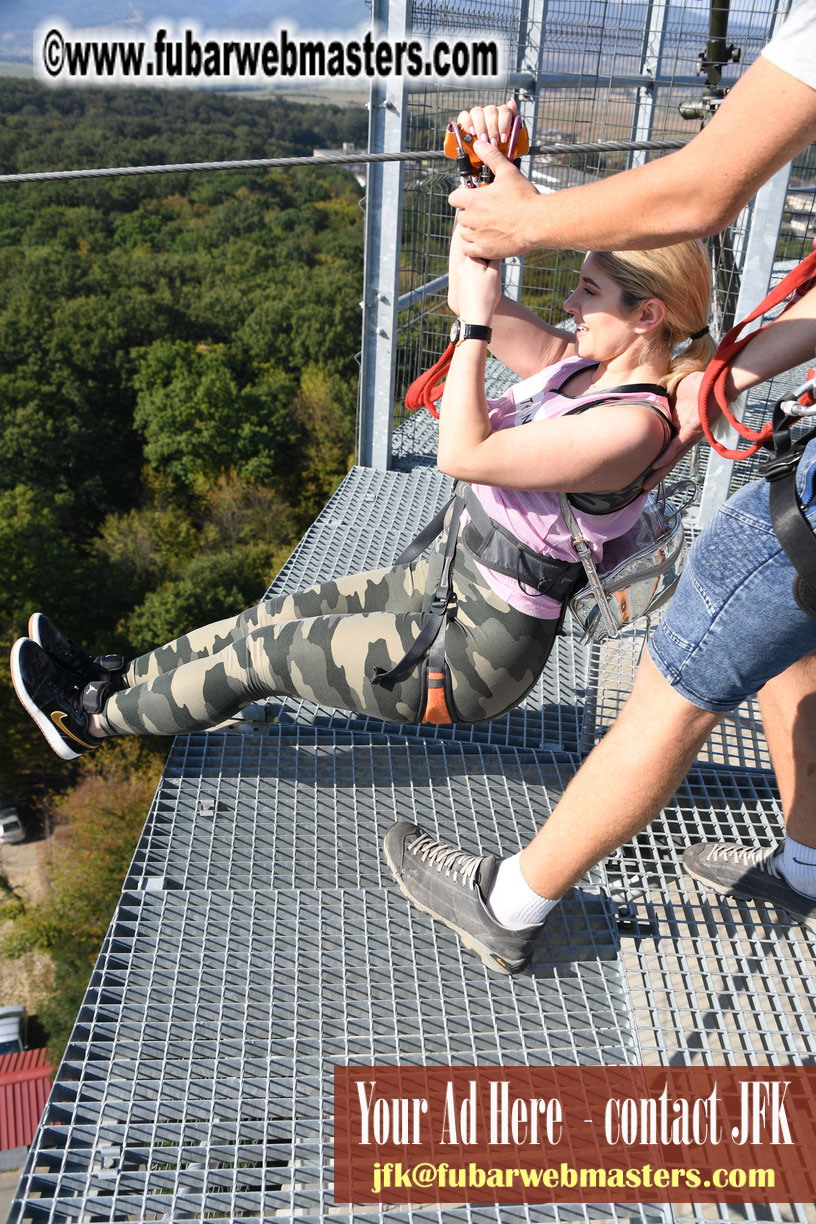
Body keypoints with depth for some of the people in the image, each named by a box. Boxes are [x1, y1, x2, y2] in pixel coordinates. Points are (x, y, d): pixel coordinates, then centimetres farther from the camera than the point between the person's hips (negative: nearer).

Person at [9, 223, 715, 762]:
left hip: (474, 659, -8)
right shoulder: (587, 363, 0)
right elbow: (471, 301, 0)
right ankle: (115, 679, 30)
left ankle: (94, 720, 22)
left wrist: (475, 321, -23)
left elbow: (463, 454, -29)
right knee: (283, 613, 12)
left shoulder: (632, 425, -27)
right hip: (452, 580, 8)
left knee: (265, 652, 2)